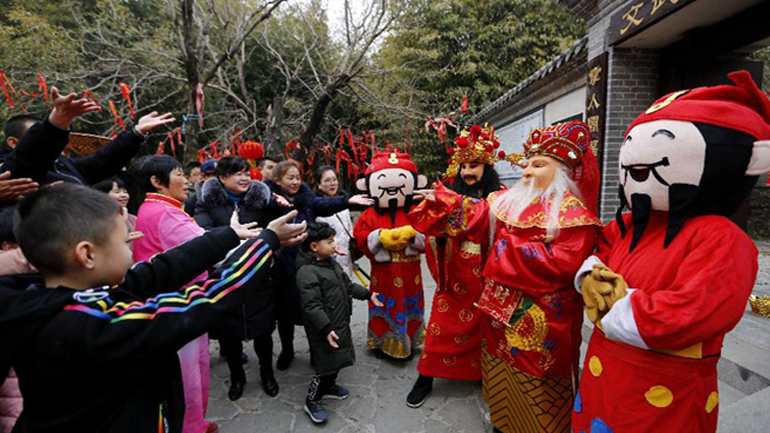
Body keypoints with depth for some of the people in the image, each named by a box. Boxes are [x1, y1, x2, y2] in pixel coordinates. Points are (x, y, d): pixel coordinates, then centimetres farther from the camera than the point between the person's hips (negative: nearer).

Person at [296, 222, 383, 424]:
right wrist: (326, 329, -28)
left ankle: (329, 387, 44)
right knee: (327, 365, 0)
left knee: (337, 360, 22)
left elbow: (347, 285, 19)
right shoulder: (307, 272, -24)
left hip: (340, 324, 9)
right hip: (324, 329, -9)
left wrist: (367, 294, 18)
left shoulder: (331, 262, 7)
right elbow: (311, 306, -27)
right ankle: (311, 401, 18)